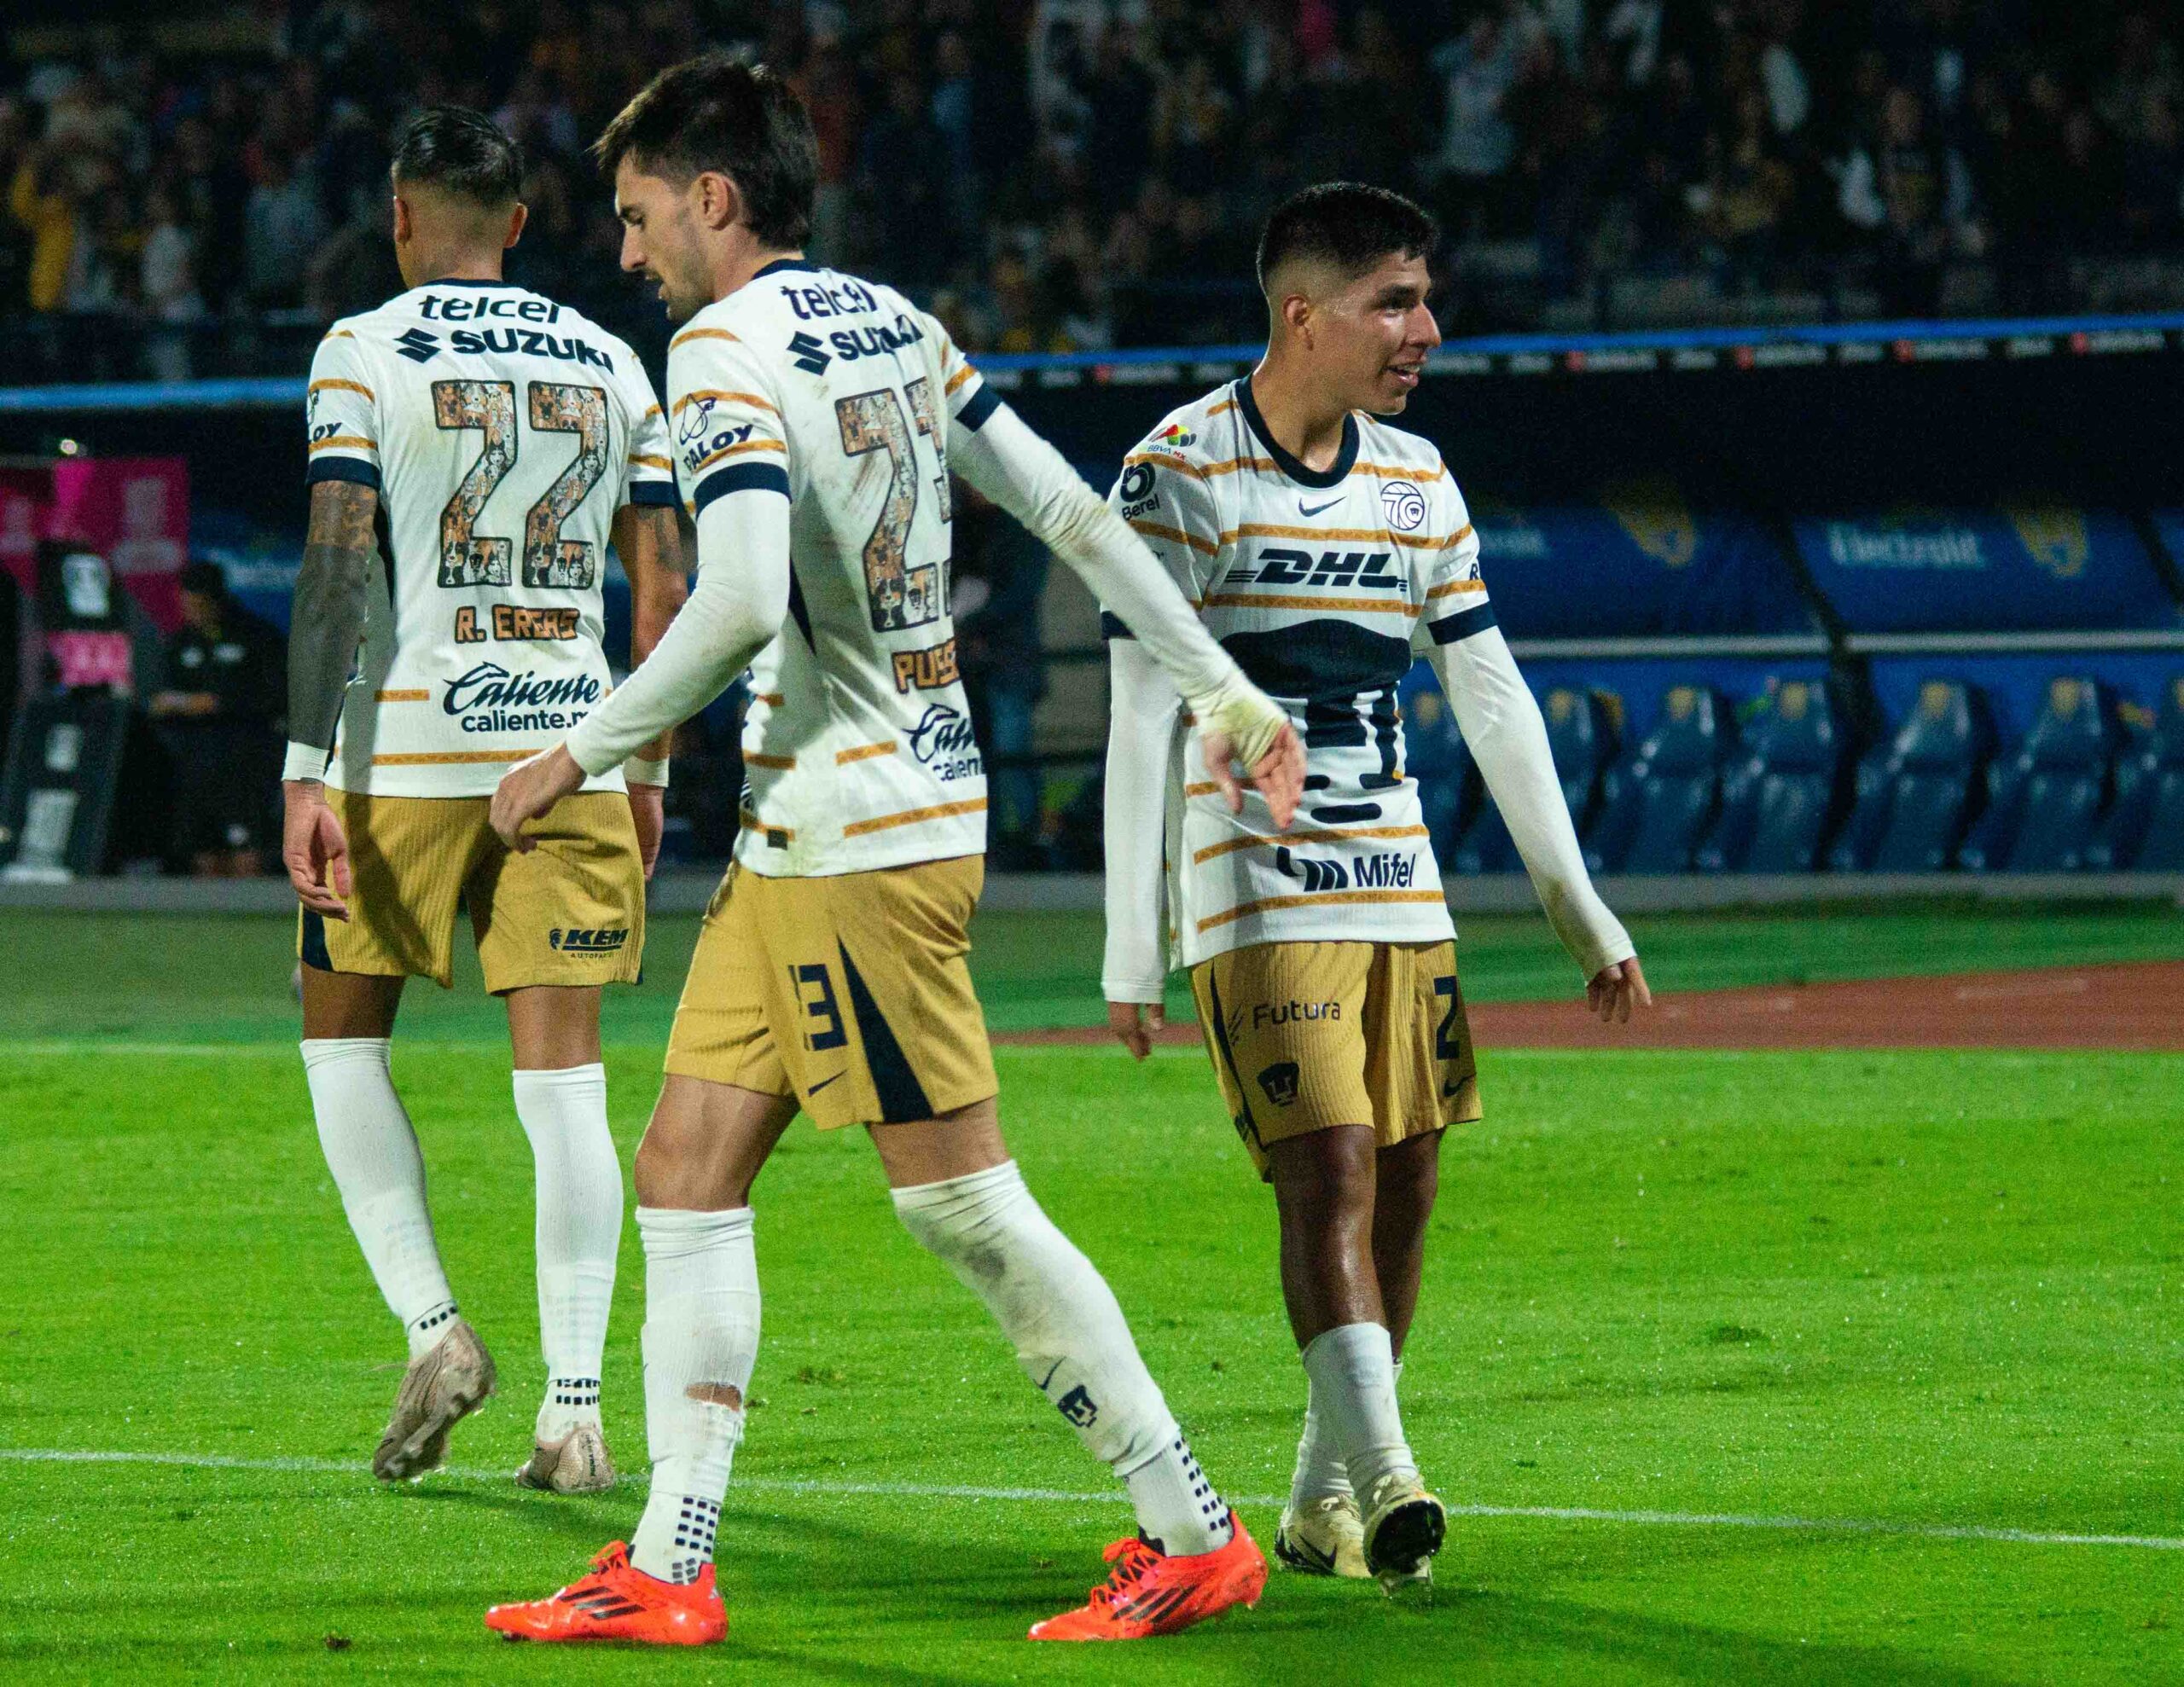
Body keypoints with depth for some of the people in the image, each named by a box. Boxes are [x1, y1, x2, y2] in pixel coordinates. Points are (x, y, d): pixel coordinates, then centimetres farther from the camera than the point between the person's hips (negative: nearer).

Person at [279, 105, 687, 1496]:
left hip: (411, 745, -3)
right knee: (563, 1073, 2)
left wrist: (309, 771, -12)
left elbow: (338, 563, -10)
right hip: (572, 743, 3)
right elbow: (665, 586, 11)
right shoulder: (609, 364, 11)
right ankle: (575, 1412, -1)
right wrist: (648, 773, 19)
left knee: (343, 1030, 15)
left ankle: (433, 1327, 2)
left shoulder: (365, 353, -2)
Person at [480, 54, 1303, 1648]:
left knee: (963, 1200, -3)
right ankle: (668, 1570, 7)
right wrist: (1226, 692, 18)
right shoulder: (891, 321, 13)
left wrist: (581, 756, -16)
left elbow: (744, 603, -27)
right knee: (687, 1167, 8)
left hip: (858, 829, -9)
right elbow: (1074, 513, 14)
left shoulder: (726, 349, -14)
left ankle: (1195, 1536, 2)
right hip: (803, 839, 9)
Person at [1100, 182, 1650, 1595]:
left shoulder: (1417, 482, 10)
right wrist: (1132, 952, -12)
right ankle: (1386, 1479, -26)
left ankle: (1323, 1502, 13)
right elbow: (1142, 721, -9)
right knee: (1329, 1173, -18)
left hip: (1402, 893, 6)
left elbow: (1493, 702, 16)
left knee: (1405, 1187, 3)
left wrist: (1579, 907, 14)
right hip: (1258, 895, -6)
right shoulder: (1181, 474, -8)